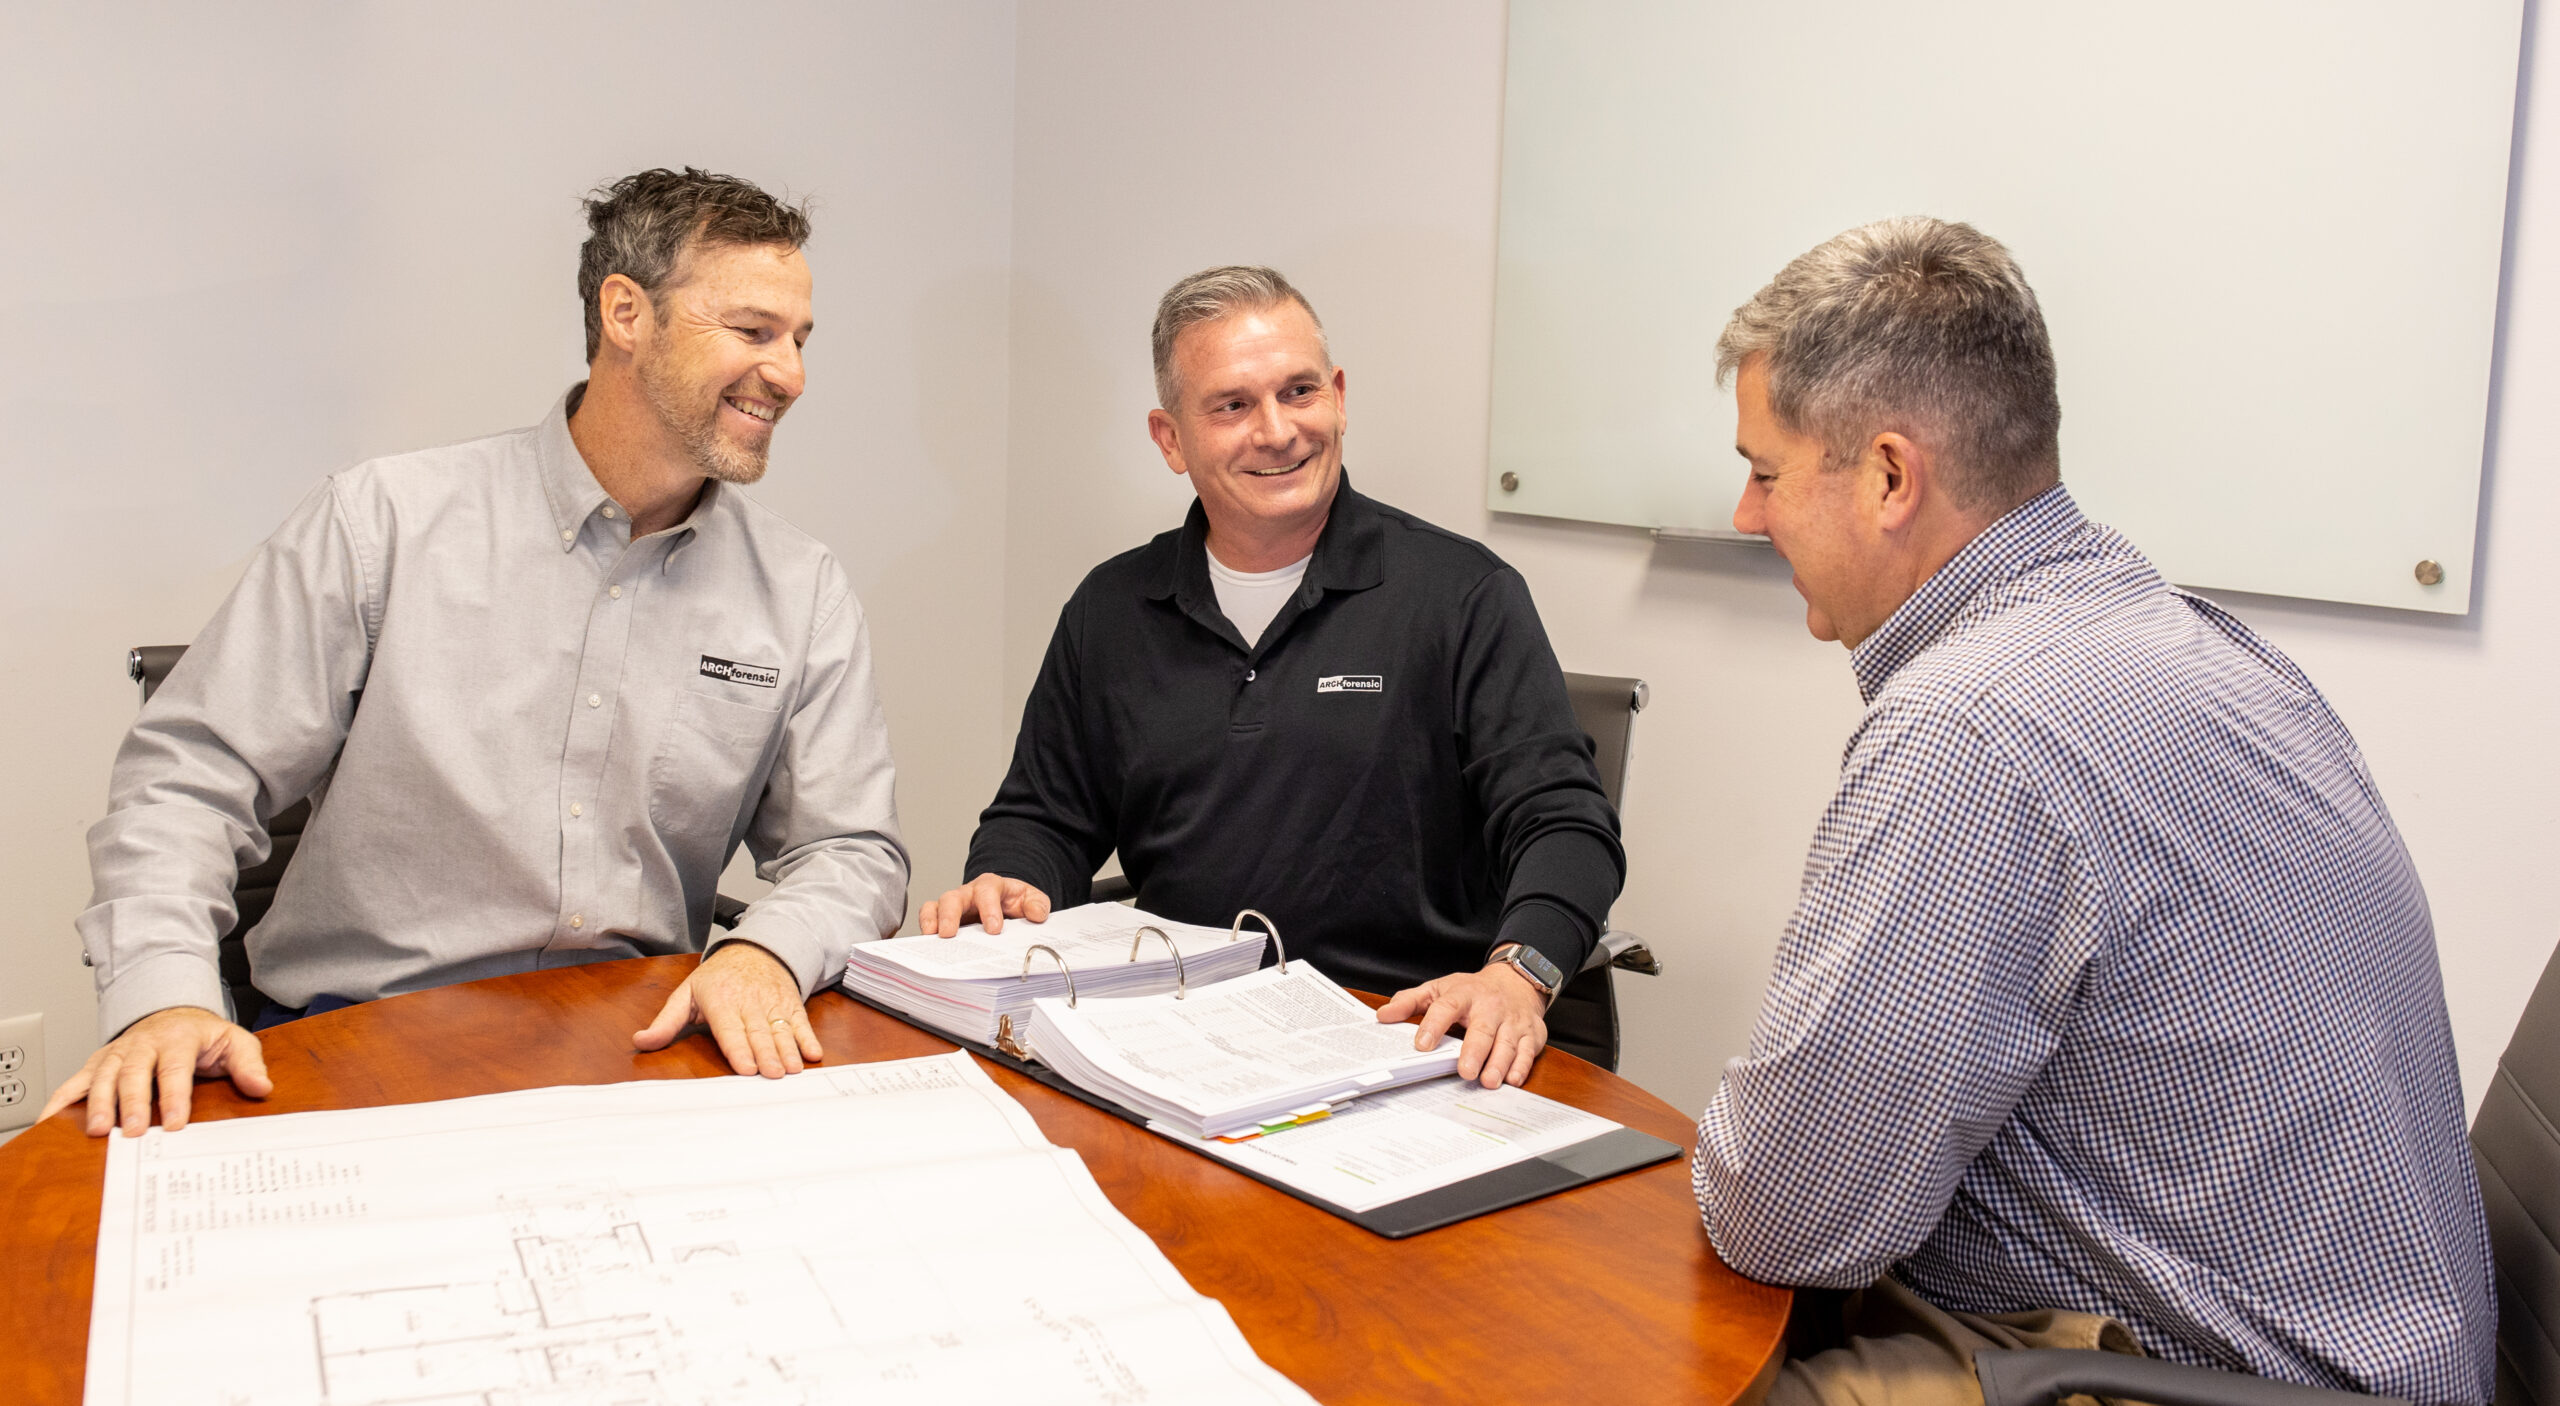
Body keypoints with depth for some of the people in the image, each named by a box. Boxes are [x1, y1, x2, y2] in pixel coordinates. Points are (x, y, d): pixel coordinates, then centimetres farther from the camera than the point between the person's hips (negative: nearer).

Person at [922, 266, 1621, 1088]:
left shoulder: (1463, 595, 0)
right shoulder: (1112, 611, 13)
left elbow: (1565, 822, -7)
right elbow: (1044, 814, 22)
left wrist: (1516, 974, -27)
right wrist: (1011, 884, -2)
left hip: (1399, 1050, -3)